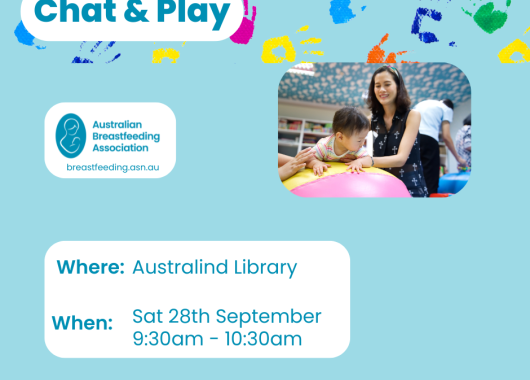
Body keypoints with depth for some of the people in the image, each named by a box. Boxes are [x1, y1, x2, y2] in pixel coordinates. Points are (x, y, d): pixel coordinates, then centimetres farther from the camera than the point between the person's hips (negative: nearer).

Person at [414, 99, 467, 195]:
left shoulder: (421, 104, 32)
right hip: (428, 140, -5)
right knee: (430, 181, -6)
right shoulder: (447, 109, 16)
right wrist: (458, 158, 15)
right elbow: (446, 137, 7)